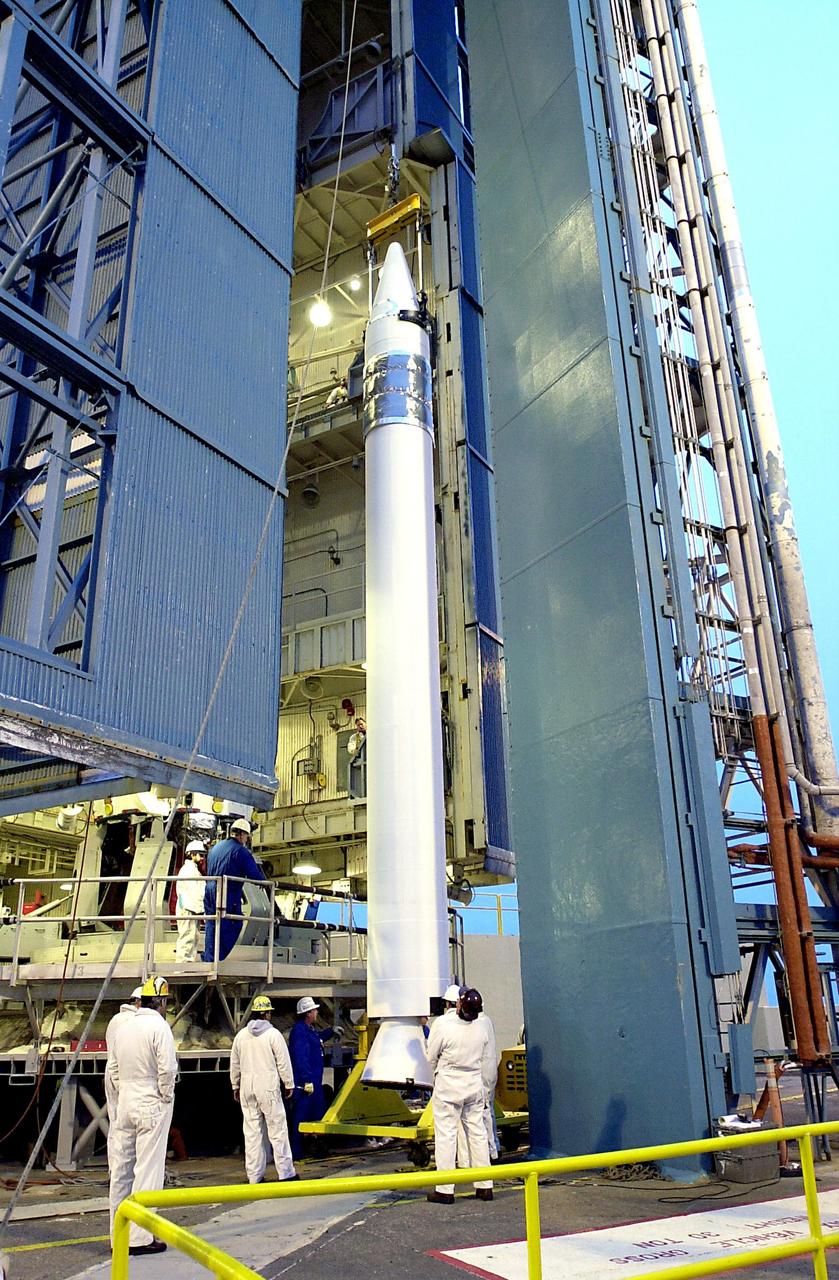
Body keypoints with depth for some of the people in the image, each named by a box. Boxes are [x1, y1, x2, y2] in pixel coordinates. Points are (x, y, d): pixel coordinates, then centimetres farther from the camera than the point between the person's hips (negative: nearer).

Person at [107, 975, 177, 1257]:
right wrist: (167, 1097, -4)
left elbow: (113, 1069, 12)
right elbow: (167, 1069, -18)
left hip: (125, 1104, 7)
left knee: (121, 1170, 13)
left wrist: (121, 1097, 17)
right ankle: (140, 1238, 1)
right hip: (152, 1106, -7)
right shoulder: (159, 1027, -13)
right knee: (148, 1171, -1)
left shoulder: (123, 1027, 8)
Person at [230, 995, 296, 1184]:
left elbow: (234, 1064, 13)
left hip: (247, 1087, 5)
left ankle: (254, 1175, 12)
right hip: (268, 1087, -5)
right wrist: (289, 1084, 5)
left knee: (251, 1131, 9)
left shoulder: (241, 1035, 6)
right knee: (277, 1129, 1)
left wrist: (235, 1087, 24)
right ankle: (285, 1173, 4)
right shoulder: (273, 1034, -8)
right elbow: (283, 1063, -6)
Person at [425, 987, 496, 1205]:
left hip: (448, 1087, -4)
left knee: (446, 1135, 4)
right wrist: (485, 1088, 18)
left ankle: (445, 1190, 8)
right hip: (474, 1086, 4)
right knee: (477, 1133, 13)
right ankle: (484, 1186, 19)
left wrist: (437, 1073, 14)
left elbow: (432, 1057, -7)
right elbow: (488, 1062, 5)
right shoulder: (481, 1027, -6)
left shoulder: (443, 1024, -20)